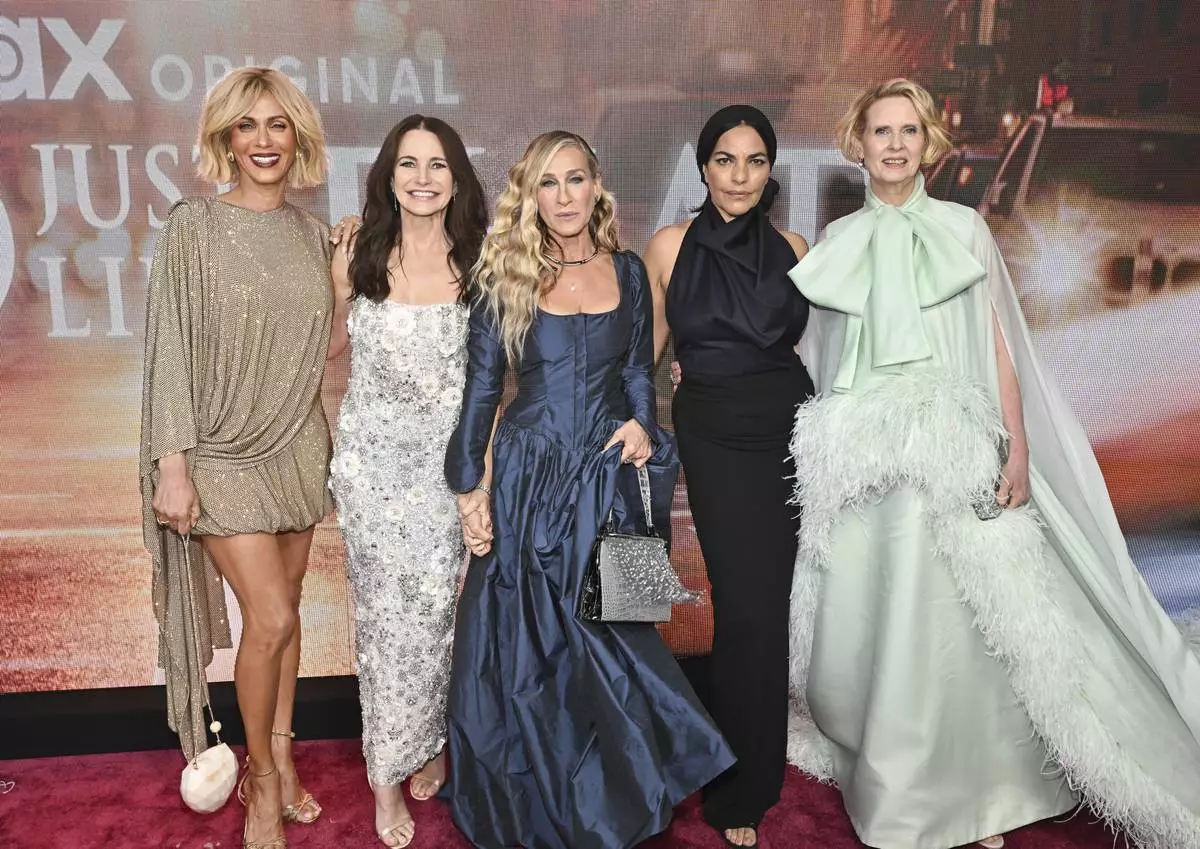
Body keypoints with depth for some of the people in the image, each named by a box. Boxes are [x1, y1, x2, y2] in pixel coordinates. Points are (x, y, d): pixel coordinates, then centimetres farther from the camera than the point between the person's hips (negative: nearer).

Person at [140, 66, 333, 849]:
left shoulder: (312, 234, 6)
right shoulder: (194, 226, -8)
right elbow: (170, 348, -11)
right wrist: (171, 464, -15)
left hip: (297, 446, 5)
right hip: (223, 452, -4)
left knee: (284, 609, 12)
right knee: (270, 617, -8)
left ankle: (281, 756, 29)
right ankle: (263, 780, 15)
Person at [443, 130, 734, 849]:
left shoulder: (627, 271, 7)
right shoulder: (508, 278, 0)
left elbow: (638, 372, 12)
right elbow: (481, 390, 0)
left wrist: (640, 425, -8)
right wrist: (471, 489, -6)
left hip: (609, 481, 2)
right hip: (529, 481, -1)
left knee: (608, 645, 7)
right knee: (526, 648, 5)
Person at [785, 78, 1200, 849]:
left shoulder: (964, 228, 6)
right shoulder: (839, 241, 10)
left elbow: (997, 343, 3)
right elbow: (816, 352, 12)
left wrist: (1018, 447, -5)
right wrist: (813, 450, 8)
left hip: (950, 448, -2)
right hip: (859, 454, 2)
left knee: (949, 624, -3)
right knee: (862, 620, 5)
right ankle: (881, 778, 27)